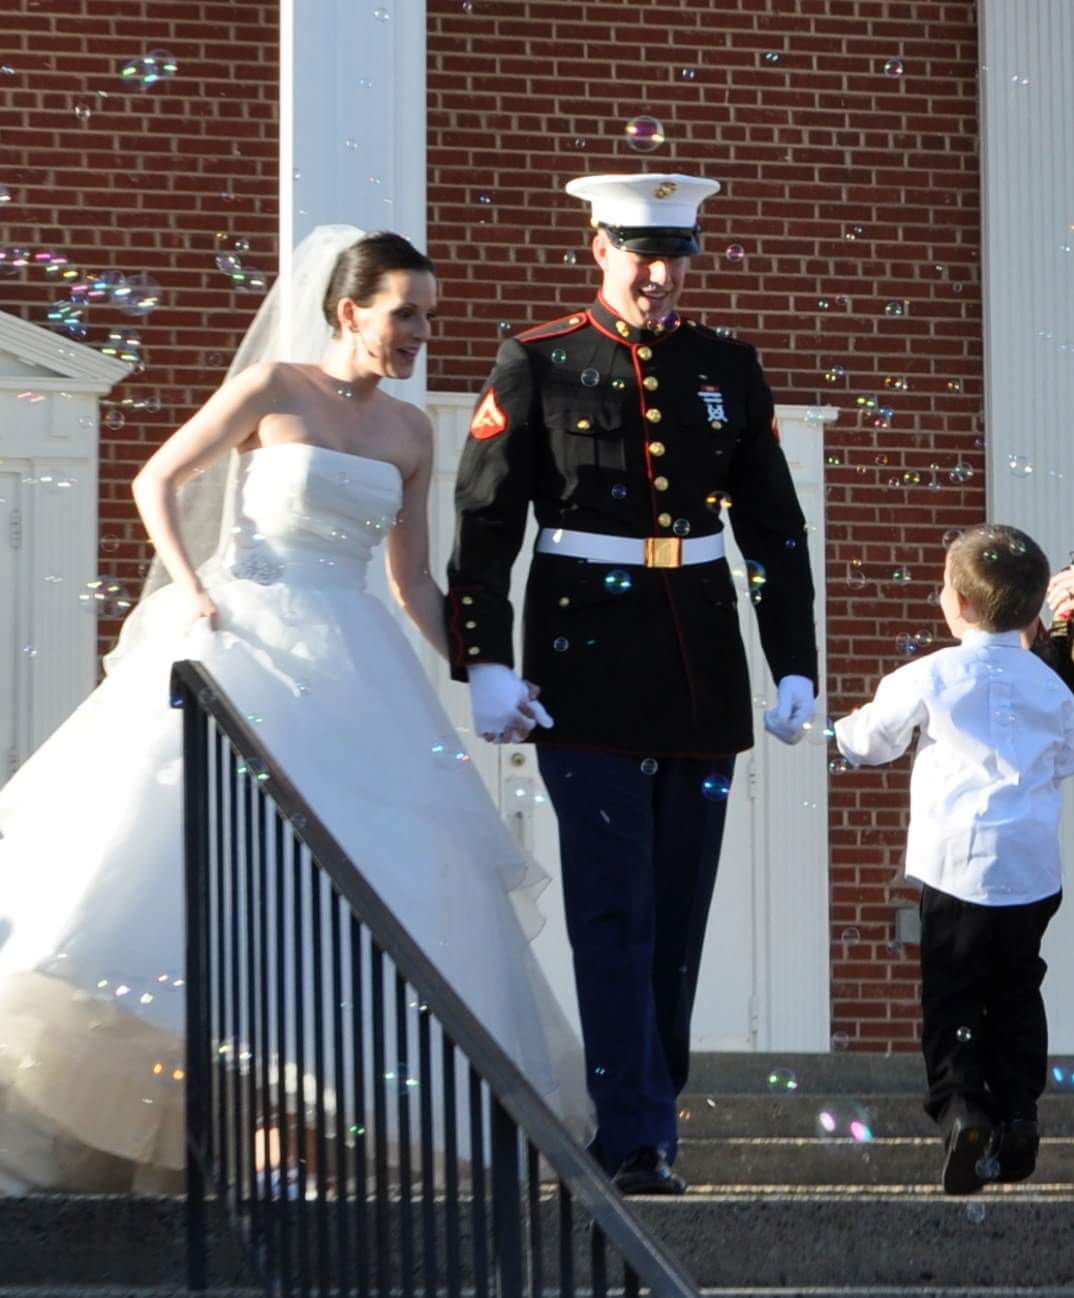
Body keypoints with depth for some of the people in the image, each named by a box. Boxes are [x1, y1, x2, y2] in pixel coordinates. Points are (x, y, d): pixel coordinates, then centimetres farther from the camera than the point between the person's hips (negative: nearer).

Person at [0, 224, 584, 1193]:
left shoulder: (410, 434, 11)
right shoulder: (273, 388, -2)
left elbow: (415, 581, 15)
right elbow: (156, 483, 3)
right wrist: (193, 591, -9)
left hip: (350, 671, 5)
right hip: (244, 644, -5)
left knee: (363, 875, -5)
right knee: (203, 849, -9)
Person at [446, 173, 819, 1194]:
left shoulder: (728, 369, 10)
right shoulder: (536, 365, 0)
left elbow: (775, 526, 11)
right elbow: (484, 521, -2)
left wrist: (795, 667, 4)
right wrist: (484, 662, -10)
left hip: (702, 677, 4)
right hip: (588, 677, -4)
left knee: (678, 917, 8)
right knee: (615, 917, -8)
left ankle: (638, 1124, 18)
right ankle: (637, 1144, -8)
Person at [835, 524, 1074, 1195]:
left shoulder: (932, 677, -4)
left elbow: (869, 740, 9)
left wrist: (849, 732, 33)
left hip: (958, 862, -3)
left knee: (951, 996, 0)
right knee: (1016, 994, 15)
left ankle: (958, 1102, -17)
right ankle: (1017, 1115, 14)